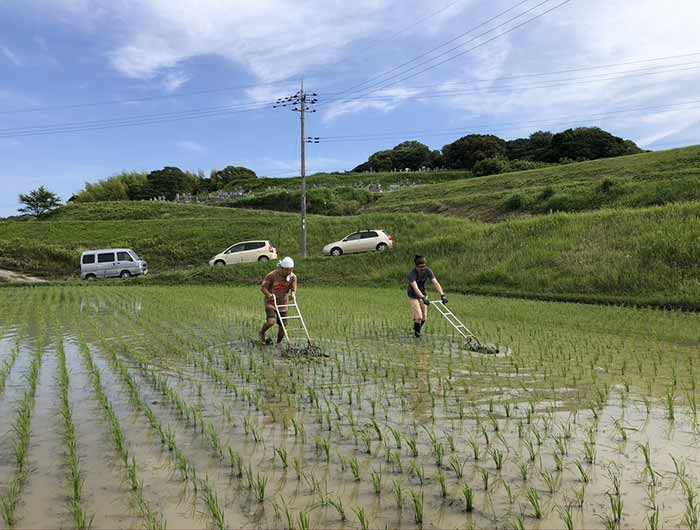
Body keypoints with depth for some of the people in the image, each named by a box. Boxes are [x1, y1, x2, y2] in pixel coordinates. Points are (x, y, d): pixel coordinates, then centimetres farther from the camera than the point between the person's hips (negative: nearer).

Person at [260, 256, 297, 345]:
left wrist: (292, 294, -26)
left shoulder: (293, 277, -3)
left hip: (283, 303, 4)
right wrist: (269, 295, -31)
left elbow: (293, 289, -3)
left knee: (282, 327, 3)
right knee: (271, 321, -25)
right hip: (271, 302, -4)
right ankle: (262, 333, 7)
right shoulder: (272, 275, -15)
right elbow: (263, 287, -12)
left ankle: (278, 343, 26)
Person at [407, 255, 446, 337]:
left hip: (424, 295, 4)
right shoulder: (412, 274, -29)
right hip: (413, 296, -4)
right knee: (418, 316, -13)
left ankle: (419, 329, 34)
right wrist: (423, 298, -55)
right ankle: (416, 331, 13)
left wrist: (442, 295, -38)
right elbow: (415, 288, -42)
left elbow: (436, 283, -25)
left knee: (424, 317, 7)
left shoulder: (428, 271, -17)